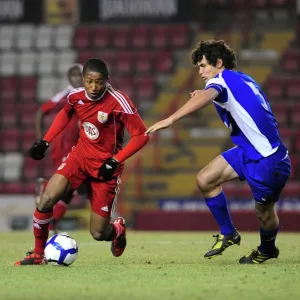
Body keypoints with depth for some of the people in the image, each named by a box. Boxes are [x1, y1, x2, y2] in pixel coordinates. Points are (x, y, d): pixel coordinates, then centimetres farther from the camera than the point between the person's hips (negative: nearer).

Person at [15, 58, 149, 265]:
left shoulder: (118, 102, -23)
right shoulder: (76, 96, -8)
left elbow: (141, 135, -19)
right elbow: (65, 113, 17)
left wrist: (115, 160, -25)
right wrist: (45, 141, 9)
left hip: (105, 166, -4)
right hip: (80, 156, 4)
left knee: (98, 233, -2)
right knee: (46, 199, -19)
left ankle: (118, 229, 37)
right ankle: (38, 254, 1)